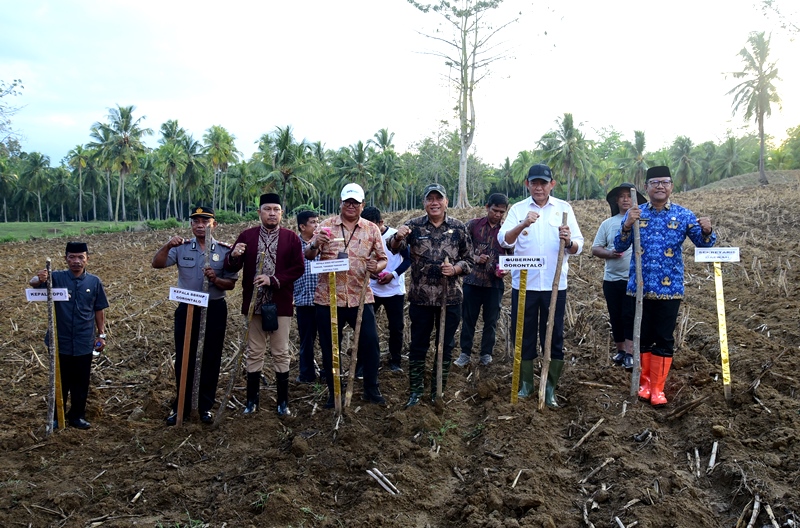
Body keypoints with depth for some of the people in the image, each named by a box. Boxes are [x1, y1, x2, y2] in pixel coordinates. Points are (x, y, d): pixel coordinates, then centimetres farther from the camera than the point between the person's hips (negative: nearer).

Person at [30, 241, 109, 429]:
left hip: (84, 342, 1)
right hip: (60, 341, -1)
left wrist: (101, 334, 5)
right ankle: (56, 416, 29)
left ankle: (77, 416, 26)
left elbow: (99, 310, 5)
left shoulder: (94, 282, -2)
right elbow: (34, 284, -24)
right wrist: (38, 279, -47)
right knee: (59, 382, 13)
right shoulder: (56, 278, -6)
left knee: (81, 383, 11)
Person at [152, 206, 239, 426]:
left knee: (211, 359, 9)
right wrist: (167, 246, -26)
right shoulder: (181, 247, -1)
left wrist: (215, 279, -23)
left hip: (214, 310, -1)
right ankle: (181, 406, 24)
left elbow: (231, 284, -4)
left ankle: (206, 406, 24)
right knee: (183, 358, 8)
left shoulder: (225, 250, -4)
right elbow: (157, 264, -10)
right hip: (187, 308, 1)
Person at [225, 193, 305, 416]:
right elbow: (231, 268, 1)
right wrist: (234, 257, -23)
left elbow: (299, 268, -6)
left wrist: (273, 280, -17)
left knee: (281, 353, 5)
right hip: (254, 304, 2)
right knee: (254, 353, 10)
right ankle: (252, 400, 22)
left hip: (280, 304, -1)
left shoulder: (291, 237, 1)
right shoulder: (247, 236, 4)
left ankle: (283, 401, 16)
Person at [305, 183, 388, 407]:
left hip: (361, 298, 1)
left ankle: (371, 389, 22)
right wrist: (315, 245, -27)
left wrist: (377, 267, -16)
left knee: (370, 344, 2)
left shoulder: (371, 229, 6)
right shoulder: (326, 225, 3)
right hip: (328, 298, 0)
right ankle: (333, 393, 25)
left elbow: (383, 259, 7)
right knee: (329, 347, 9)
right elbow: (309, 256, -4)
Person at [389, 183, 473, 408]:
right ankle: (415, 390, 22)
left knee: (446, 345, 11)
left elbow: (469, 259, 5)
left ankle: (439, 390, 26)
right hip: (420, 298, -1)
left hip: (450, 297, 1)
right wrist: (398, 237, -36)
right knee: (418, 346, 8)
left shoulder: (458, 227, 1)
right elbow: (394, 249, -13)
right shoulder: (414, 226, -1)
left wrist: (455, 269, -16)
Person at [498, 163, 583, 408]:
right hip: (523, 284, 0)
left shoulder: (564, 208, 5)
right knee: (523, 334, 8)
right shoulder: (518, 209, 3)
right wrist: (522, 224, -30)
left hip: (555, 285, 0)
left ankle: (550, 387, 18)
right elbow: (503, 240, -12)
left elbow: (578, 247, 0)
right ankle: (526, 383, 23)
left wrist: (568, 242, -23)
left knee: (554, 336, 6)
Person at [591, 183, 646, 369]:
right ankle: (620, 350, 24)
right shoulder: (607, 223, 9)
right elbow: (595, 249, 7)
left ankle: (629, 354, 0)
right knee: (615, 317, 10)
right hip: (611, 279, 3)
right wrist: (609, 253, -11)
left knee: (630, 316, -5)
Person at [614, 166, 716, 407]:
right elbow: (619, 247, -6)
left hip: (669, 288, 0)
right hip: (639, 287, 1)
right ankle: (645, 382, 26)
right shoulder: (634, 213, 2)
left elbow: (703, 244, -1)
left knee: (664, 339, 4)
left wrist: (707, 231, -24)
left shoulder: (683, 215, 2)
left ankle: (657, 387, 16)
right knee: (642, 337, 9)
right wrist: (627, 226, -24)